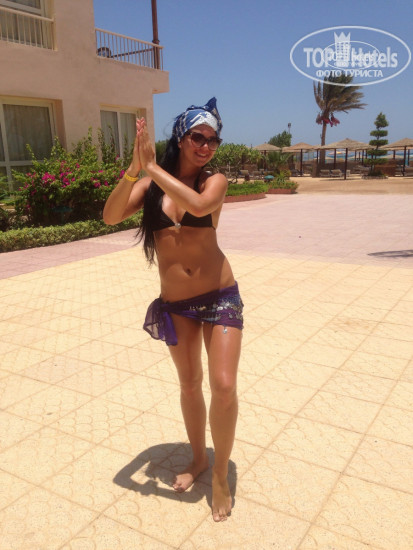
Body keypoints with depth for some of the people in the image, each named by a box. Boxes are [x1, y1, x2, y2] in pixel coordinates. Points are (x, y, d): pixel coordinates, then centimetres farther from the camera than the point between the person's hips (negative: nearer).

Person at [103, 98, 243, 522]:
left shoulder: (215, 181, -6)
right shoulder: (149, 183, -1)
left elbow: (198, 205, -29)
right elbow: (111, 216, -15)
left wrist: (152, 167, -24)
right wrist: (134, 168, -27)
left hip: (220, 296, -2)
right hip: (174, 303, 2)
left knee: (223, 386, -8)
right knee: (189, 385, 16)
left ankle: (220, 474, 18)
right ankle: (198, 458, 41)